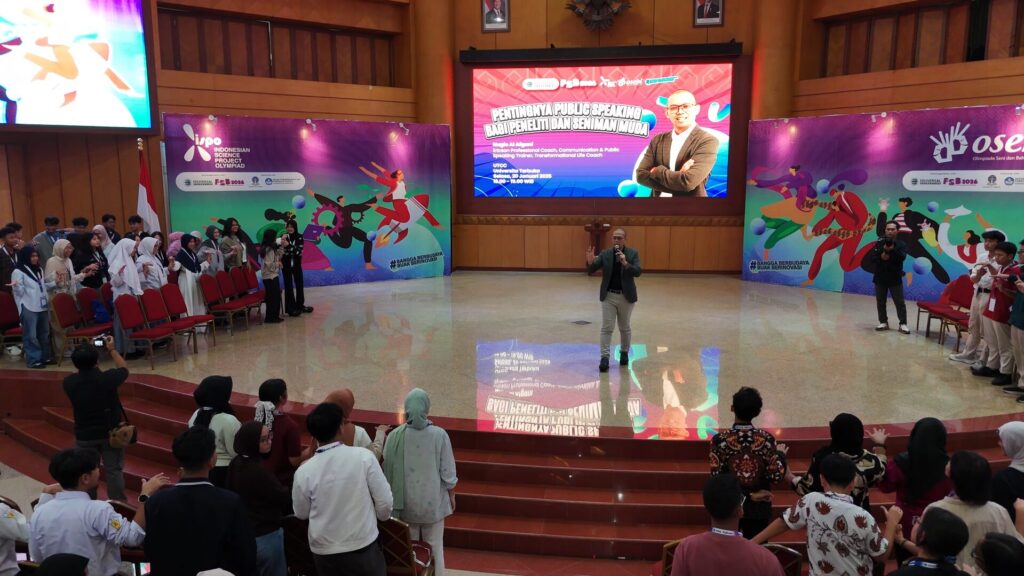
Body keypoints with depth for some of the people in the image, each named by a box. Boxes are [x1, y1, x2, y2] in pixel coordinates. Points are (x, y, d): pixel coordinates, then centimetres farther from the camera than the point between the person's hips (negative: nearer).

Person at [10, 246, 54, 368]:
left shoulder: (39, 269, 14)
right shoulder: (18, 272, -8)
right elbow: (20, 292, -10)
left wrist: (56, 283, 12)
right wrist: (16, 286, -30)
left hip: (43, 307, 7)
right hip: (29, 308, -7)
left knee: (44, 333, 14)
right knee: (31, 335, -4)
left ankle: (45, 356, 25)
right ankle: (33, 360, 0)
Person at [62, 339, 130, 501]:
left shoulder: (69, 382, -14)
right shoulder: (107, 378, -20)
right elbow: (124, 370, 1)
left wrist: (82, 355, 13)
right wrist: (112, 349, 9)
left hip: (85, 435, 2)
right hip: (110, 433, -2)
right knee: (114, 471, 7)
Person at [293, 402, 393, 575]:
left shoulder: (303, 472, -12)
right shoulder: (364, 457, -16)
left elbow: (301, 513, 4)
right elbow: (385, 502, -9)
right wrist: (382, 516, 12)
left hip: (324, 553, 2)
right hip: (363, 547, -2)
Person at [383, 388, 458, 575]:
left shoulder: (395, 436, -13)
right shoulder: (439, 435, -17)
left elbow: (388, 471, -4)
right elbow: (448, 472, -10)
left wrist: (393, 498, 11)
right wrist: (452, 496, 6)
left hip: (405, 502, 1)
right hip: (433, 500, -1)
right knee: (434, 546, 15)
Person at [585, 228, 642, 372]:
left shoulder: (633, 253, -4)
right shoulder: (605, 254, -2)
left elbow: (637, 272, -16)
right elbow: (591, 270, -9)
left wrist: (625, 263, -31)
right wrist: (590, 261, -31)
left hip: (626, 297, 0)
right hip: (608, 296, 0)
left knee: (625, 328, 14)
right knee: (606, 328, -3)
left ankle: (624, 353, 31)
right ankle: (604, 358, -3)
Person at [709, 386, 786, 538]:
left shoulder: (720, 439, -15)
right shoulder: (766, 438, -12)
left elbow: (717, 478, -17)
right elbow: (776, 476, -11)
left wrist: (748, 495, -8)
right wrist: (781, 454, 7)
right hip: (758, 508, 1)